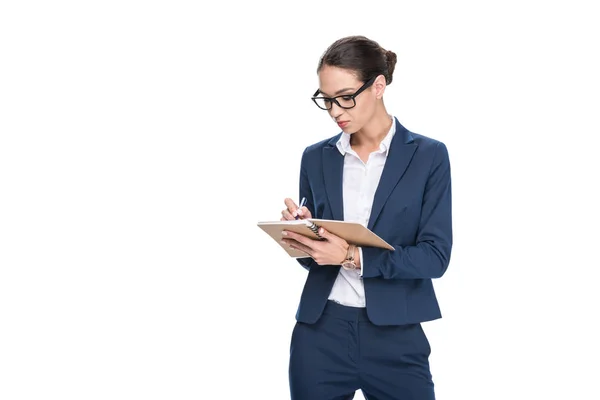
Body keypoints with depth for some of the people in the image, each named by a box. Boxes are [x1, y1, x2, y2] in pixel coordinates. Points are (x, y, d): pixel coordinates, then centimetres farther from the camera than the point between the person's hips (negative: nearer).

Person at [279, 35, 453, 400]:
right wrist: (302, 234, -12)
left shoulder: (429, 155, -3)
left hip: (395, 338, -2)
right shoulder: (316, 157, 6)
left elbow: (435, 255, -10)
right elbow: (313, 259, 10)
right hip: (320, 333, 3)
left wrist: (354, 257, -21)